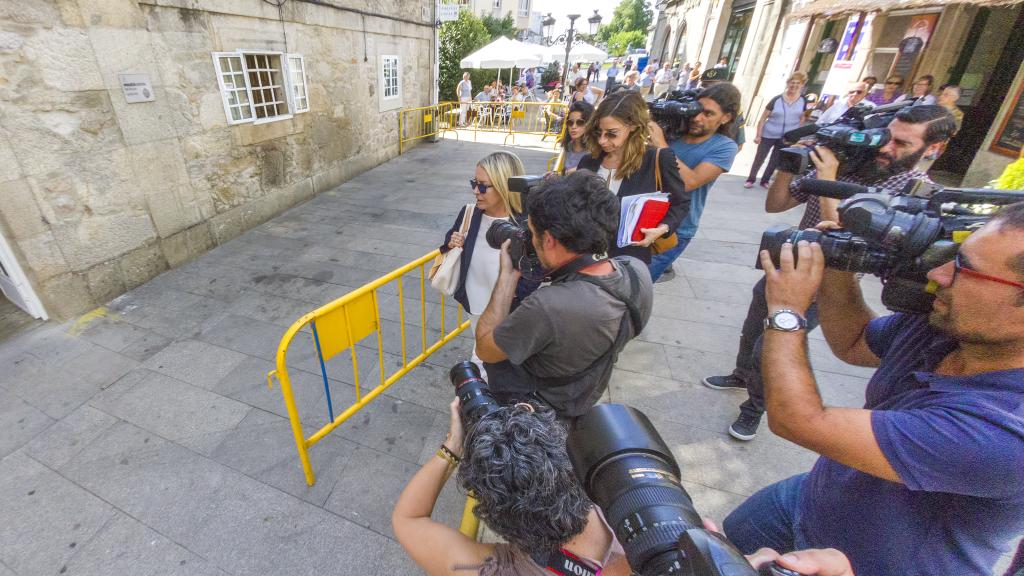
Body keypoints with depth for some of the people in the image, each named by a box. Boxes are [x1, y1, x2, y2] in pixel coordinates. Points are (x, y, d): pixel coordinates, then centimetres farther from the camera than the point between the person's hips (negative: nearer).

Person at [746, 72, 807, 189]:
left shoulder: (803, 101, -2)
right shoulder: (777, 100, -12)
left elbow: (802, 119, 10)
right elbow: (763, 118, -9)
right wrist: (758, 135, -14)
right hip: (769, 135, -3)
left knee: (775, 161, 12)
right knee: (759, 158, 1)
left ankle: (765, 180, 24)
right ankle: (750, 179, 15)